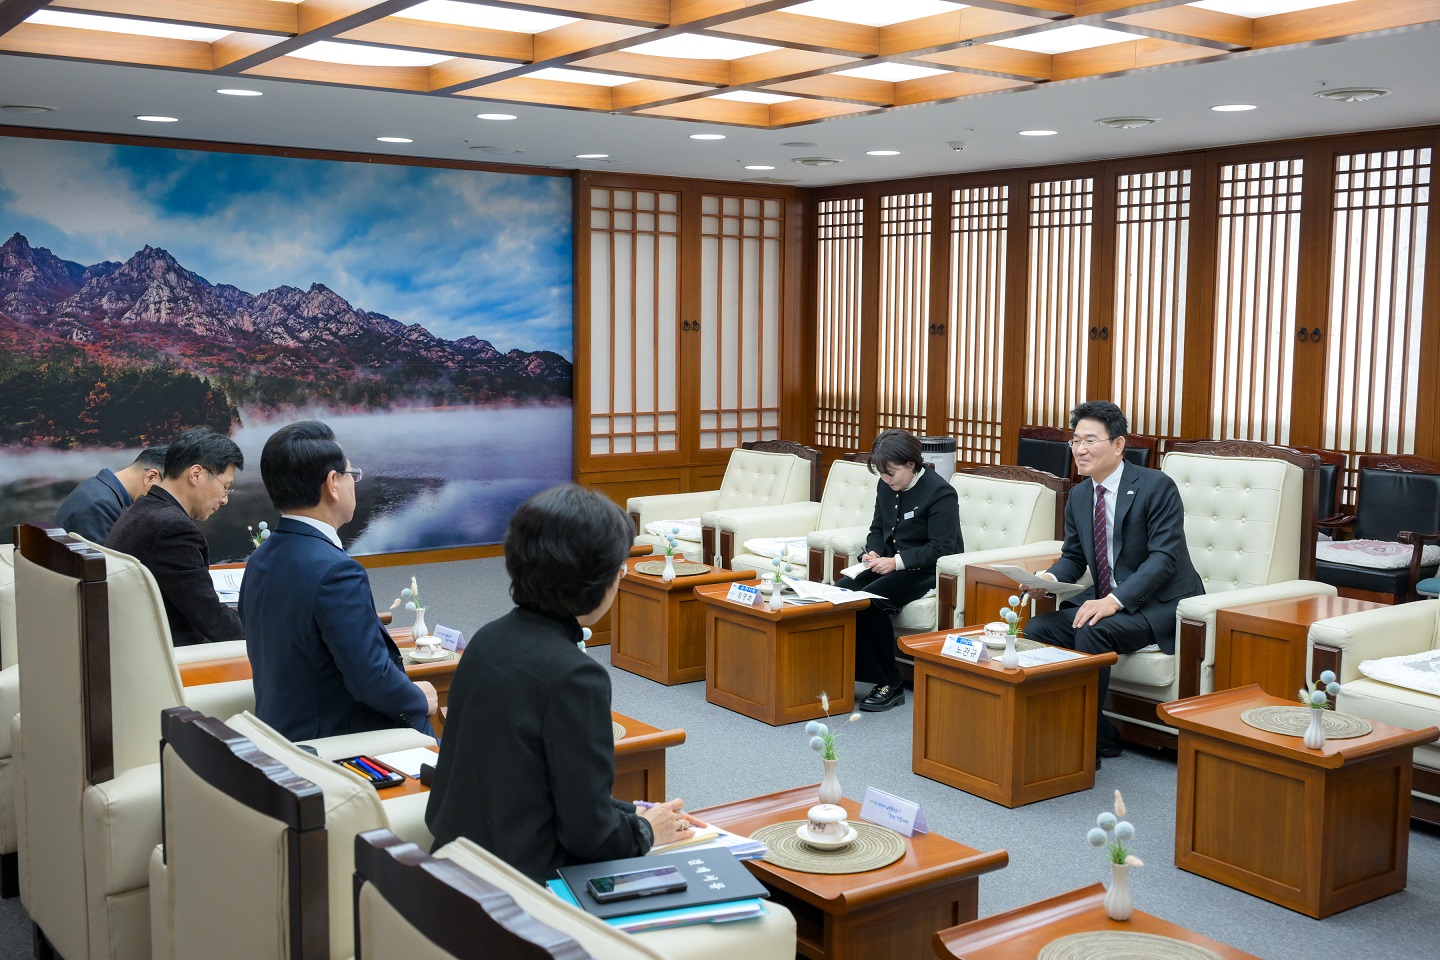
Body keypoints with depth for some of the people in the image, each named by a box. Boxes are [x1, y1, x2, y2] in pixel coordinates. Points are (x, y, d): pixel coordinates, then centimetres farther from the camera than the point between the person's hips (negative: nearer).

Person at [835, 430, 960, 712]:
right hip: (890, 565, 8)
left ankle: (889, 684, -20)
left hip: (926, 572, -8)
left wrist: (897, 561, -25)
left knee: (869, 600, -30)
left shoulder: (940, 493, -13)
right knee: (840, 590, -17)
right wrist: (873, 553, -2)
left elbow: (942, 547, -18)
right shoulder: (887, 487, 10)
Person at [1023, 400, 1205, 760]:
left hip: (1159, 603, -7)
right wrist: (1049, 578, -10)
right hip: (1106, 600, 7)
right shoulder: (1080, 495, 9)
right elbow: (1073, 556, 15)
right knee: (1037, 629, -15)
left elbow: (1164, 557, -20)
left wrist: (1114, 601, -31)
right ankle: (1101, 734, -6)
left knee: (1093, 633, -34)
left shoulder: (1156, 487, -13)